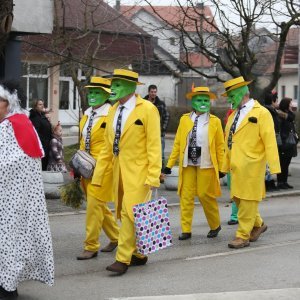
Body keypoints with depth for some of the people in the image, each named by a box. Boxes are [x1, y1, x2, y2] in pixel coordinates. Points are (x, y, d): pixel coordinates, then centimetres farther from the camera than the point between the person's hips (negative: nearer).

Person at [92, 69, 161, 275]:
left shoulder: (147, 109, -7)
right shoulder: (114, 111, 13)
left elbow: (154, 145, -10)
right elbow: (108, 147, 15)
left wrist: (153, 176, -17)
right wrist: (98, 176, 11)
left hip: (138, 172, -7)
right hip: (119, 171, 7)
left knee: (130, 213, -11)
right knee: (124, 214, 11)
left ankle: (122, 260, -10)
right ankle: (138, 255, 23)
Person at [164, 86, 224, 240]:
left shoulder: (215, 121, 0)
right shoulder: (184, 119, 4)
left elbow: (220, 146, 2)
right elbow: (177, 143, 5)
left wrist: (222, 168, -1)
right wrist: (170, 164, 2)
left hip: (206, 164, -2)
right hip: (187, 164, 2)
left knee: (205, 195, 2)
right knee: (186, 196, 2)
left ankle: (215, 226, 23)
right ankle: (186, 230, 10)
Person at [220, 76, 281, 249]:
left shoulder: (261, 113, -5)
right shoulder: (234, 115, 16)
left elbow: (270, 141, -11)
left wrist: (273, 168, -16)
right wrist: (225, 167, 16)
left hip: (251, 167, -7)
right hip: (236, 167, 7)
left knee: (248, 201, -2)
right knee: (238, 199, 12)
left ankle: (243, 236, 5)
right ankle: (258, 224, 31)